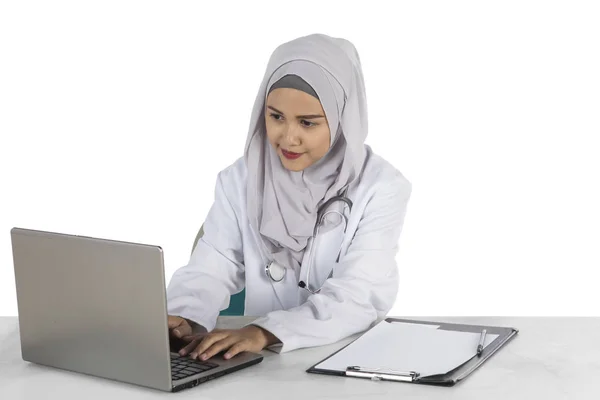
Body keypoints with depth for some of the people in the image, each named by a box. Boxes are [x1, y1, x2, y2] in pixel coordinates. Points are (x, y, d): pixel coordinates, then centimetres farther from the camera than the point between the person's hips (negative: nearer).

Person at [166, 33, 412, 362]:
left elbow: (359, 297, -18)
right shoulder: (239, 181, 2)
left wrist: (264, 332, -32)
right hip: (259, 361, 3)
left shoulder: (382, 188, -8)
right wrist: (180, 319, -28)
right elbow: (211, 270, -6)